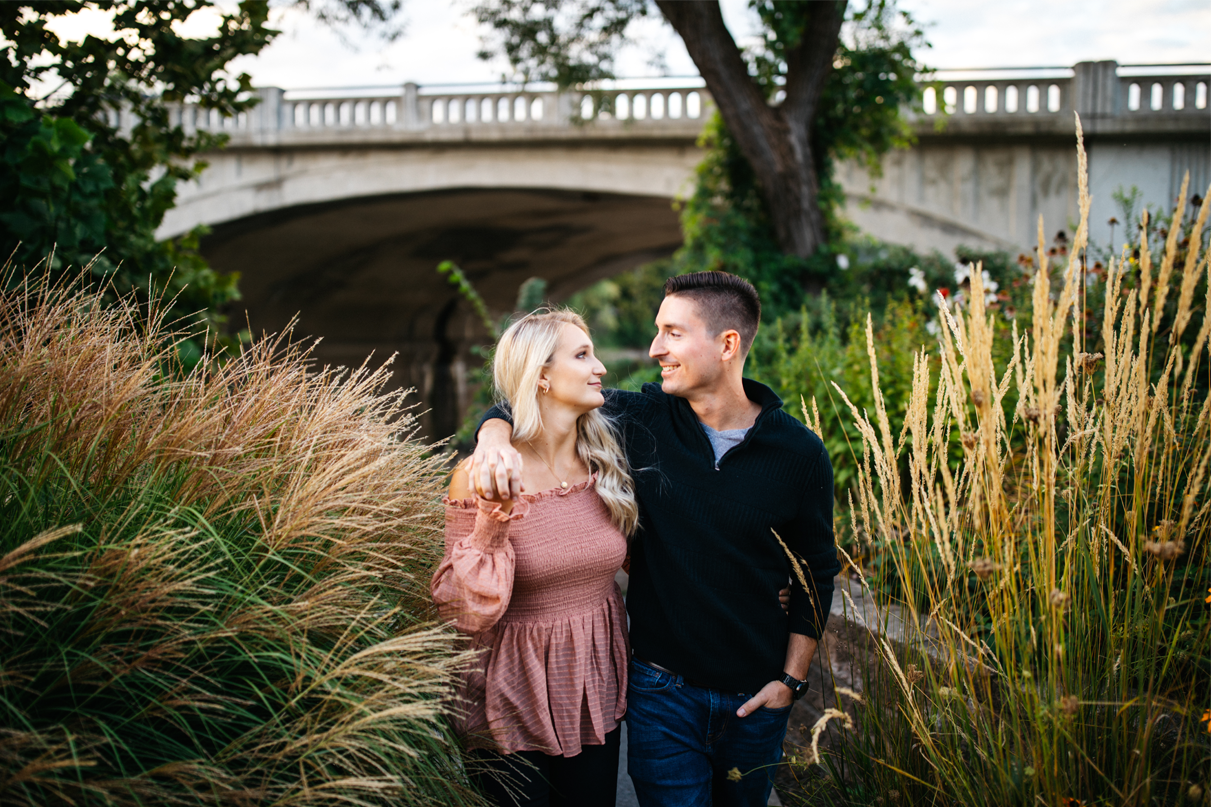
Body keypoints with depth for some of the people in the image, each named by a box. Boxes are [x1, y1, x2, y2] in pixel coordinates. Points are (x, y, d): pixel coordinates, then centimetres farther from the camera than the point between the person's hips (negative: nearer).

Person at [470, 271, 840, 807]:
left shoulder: (799, 454, -6)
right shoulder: (639, 421, -7)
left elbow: (817, 572, 4)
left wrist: (791, 679, 1)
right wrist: (495, 437, -23)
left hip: (756, 698, 1)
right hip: (663, 691, -1)